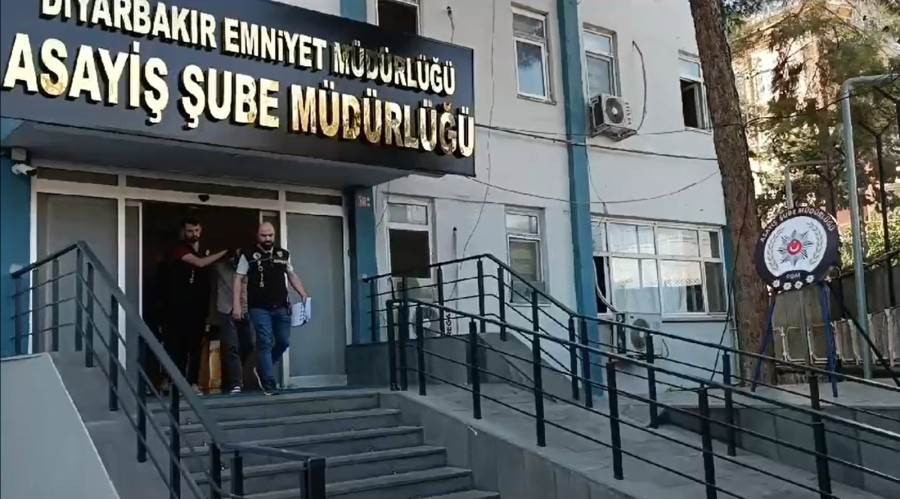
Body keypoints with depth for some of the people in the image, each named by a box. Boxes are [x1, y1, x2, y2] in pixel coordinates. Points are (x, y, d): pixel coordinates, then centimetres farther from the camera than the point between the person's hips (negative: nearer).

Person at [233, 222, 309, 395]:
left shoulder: (284, 254, 10)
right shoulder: (249, 256, -1)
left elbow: (291, 275, 20)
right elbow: (238, 280, -1)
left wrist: (302, 293, 6)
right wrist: (236, 304, -9)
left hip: (281, 307, 4)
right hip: (259, 308, -4)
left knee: (284, 341, 7)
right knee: (265, 343, -5)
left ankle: (262, 370, 29)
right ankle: (268, 383, 2)